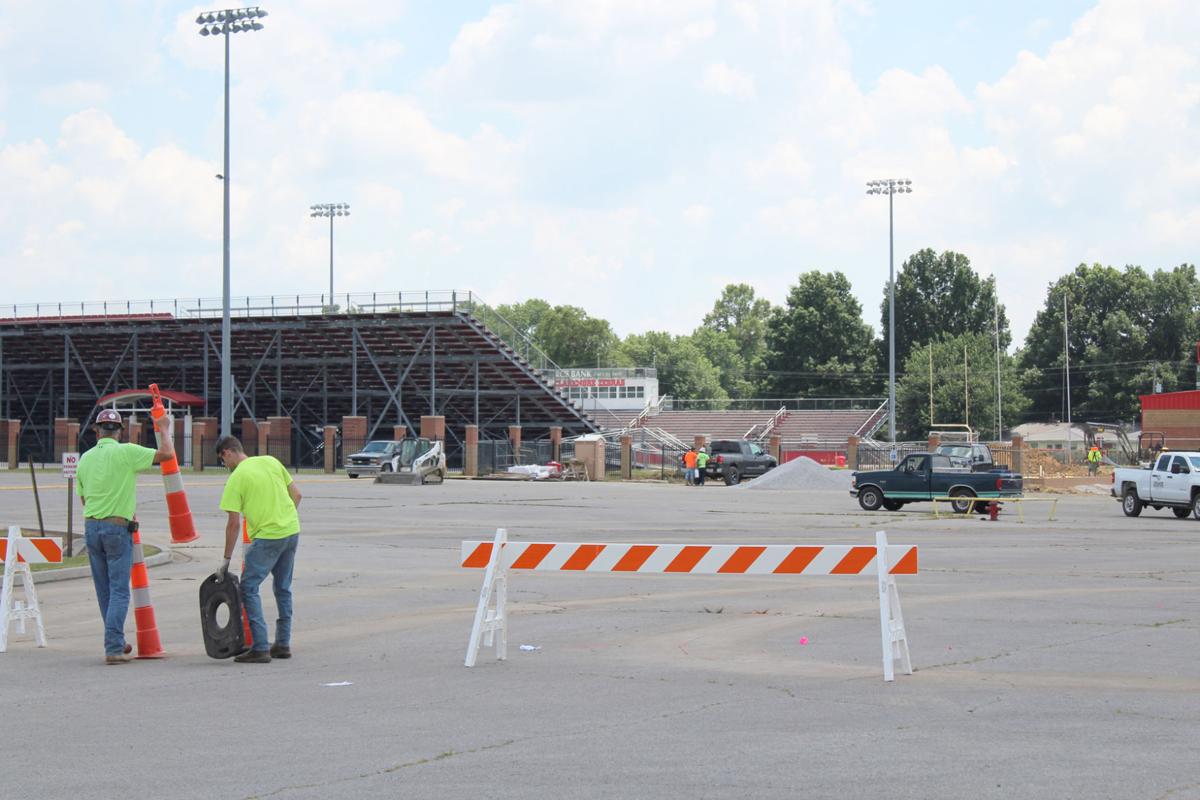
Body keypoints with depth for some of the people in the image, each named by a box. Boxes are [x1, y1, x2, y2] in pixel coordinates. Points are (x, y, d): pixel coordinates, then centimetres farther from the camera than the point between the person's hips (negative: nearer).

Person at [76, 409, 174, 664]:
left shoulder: (85, 458, 8)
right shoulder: (126, 452, -9)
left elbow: (83, 497, 16)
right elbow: (167, 453, -11)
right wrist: (163, 429, 6)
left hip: (91, 526, 5)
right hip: (118, 527, -5)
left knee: (104, 591, 14)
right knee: (119, 590, -4)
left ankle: (116, 643, 23)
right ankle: (113, 648, -12)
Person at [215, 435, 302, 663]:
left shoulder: (236, 479, -9)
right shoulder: (271, 461, 10)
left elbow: (234, 523, -9)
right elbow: (296, 494, 13)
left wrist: (226, 559, -3)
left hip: (267, 537, -7)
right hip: (292, 531, 7)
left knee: (249, 588, 0)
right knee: (283, 588, 19)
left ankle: (260, 648, -6)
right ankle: (283, 644, 23)